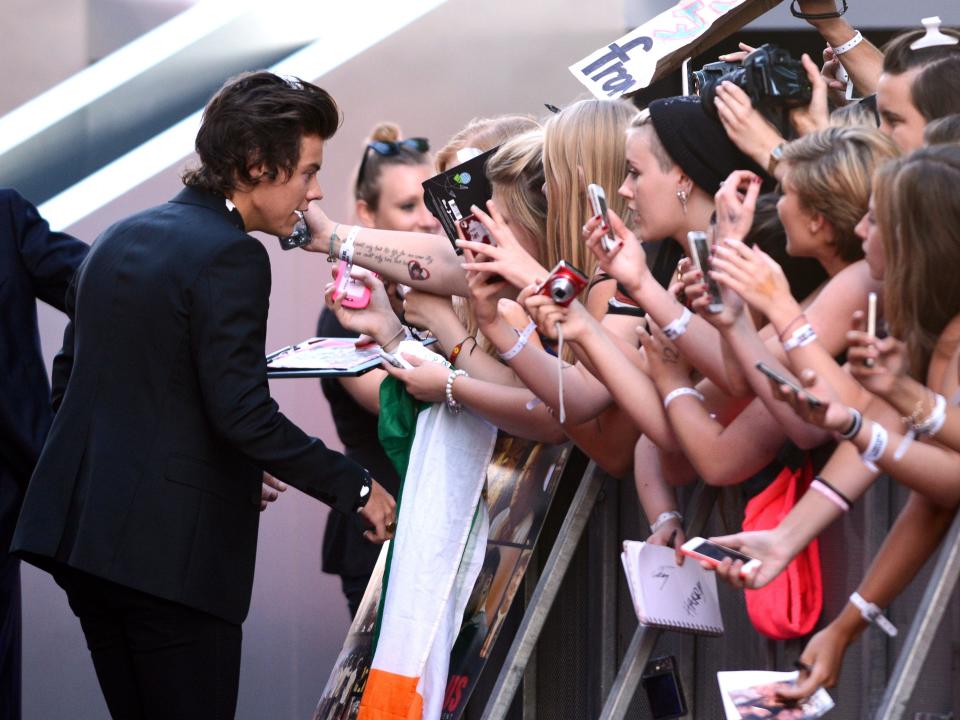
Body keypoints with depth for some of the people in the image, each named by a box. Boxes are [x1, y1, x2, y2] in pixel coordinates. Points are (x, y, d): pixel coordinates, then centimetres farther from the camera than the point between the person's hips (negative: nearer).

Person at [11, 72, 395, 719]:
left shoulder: (120, 238, 14)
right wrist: (356, 488, -10)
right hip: (172, 547, -9)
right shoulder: (230, 257, -13)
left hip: (80, 529, 9)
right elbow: (243, 414, -20)